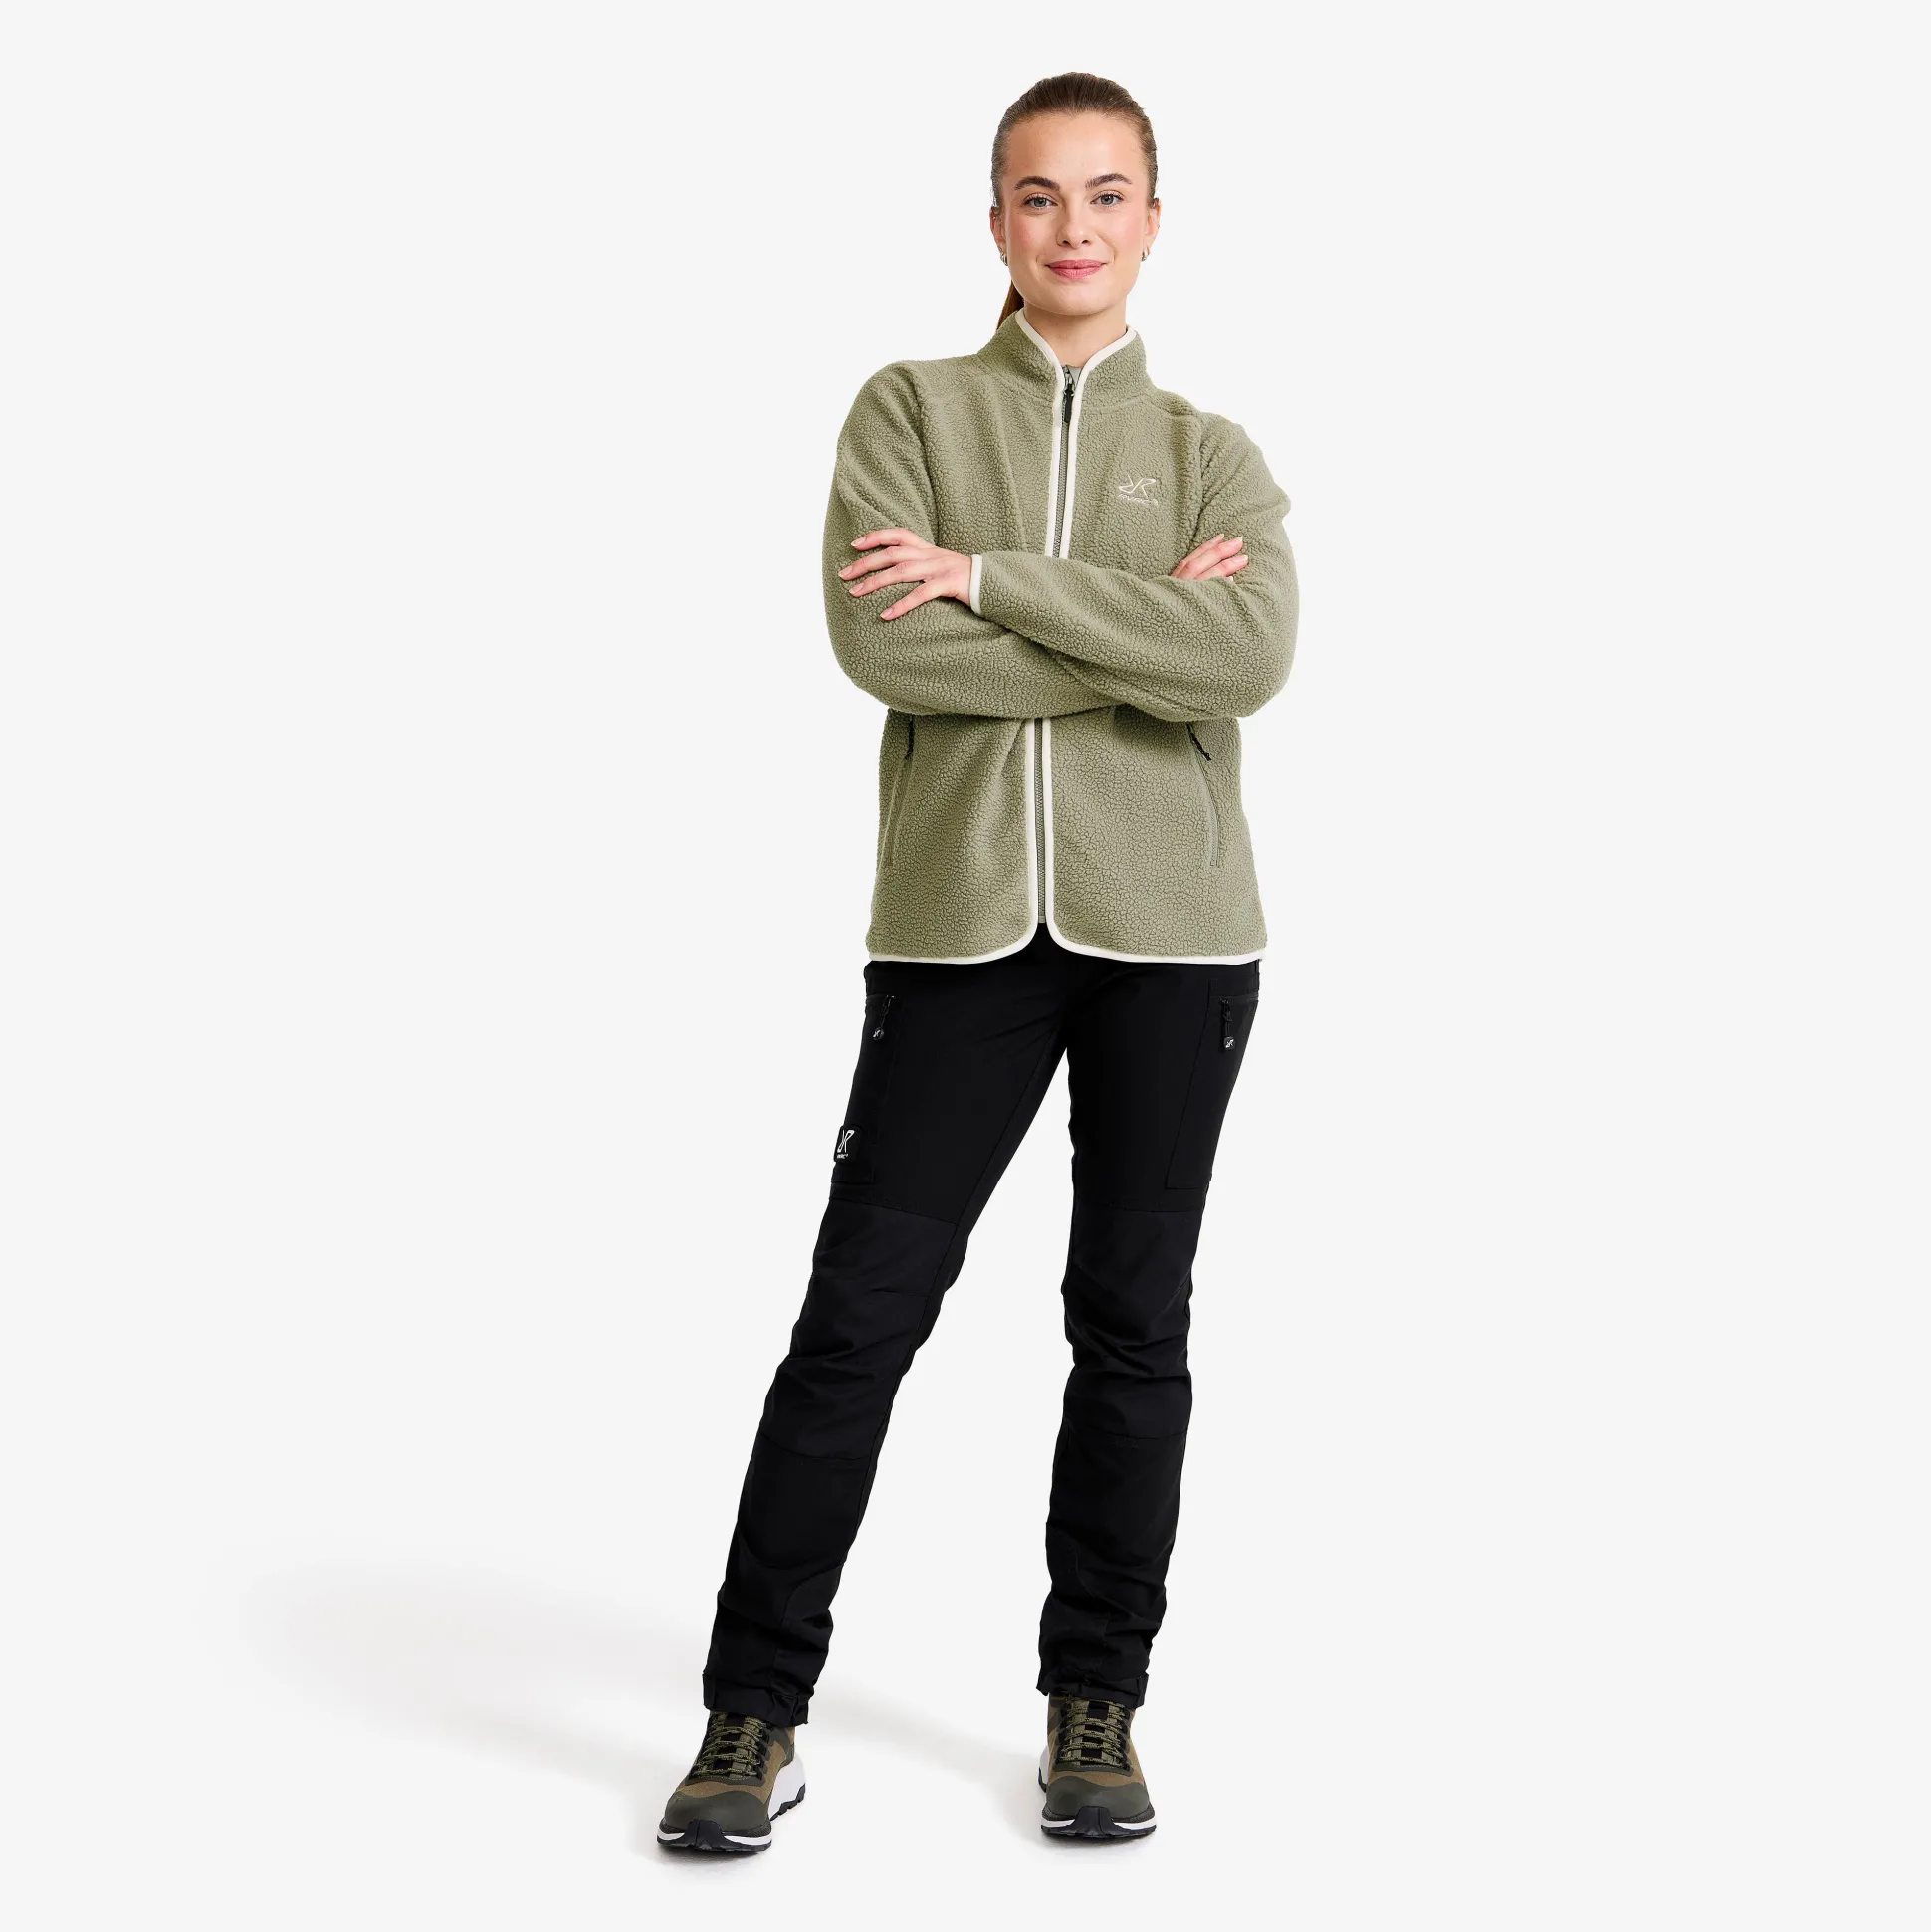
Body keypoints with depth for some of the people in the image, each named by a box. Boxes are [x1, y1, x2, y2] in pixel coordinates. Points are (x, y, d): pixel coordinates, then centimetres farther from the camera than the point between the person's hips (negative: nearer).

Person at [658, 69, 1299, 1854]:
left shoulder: (1213, 455, 11)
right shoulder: (911, 410, 8)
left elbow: (1252, 656, -10)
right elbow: (879, 644, -9)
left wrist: (989, 577, -12)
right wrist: (1141, 638, -8)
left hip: (1173, 927, 2)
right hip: (958, 922, -1)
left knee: (1134, 1321, 6)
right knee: (859, 1312, -3)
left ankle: (1096, 1705, 17)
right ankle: (755, 1716, 6)